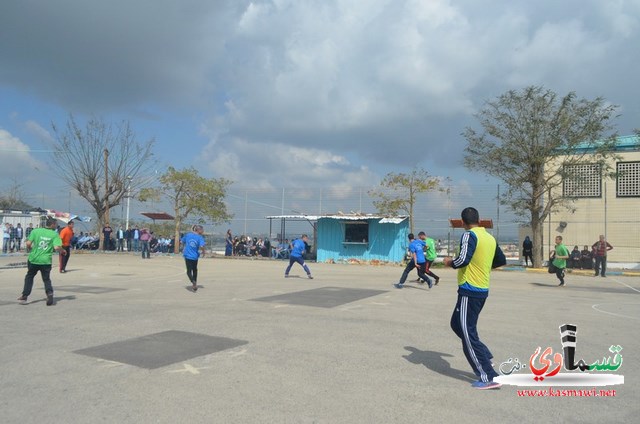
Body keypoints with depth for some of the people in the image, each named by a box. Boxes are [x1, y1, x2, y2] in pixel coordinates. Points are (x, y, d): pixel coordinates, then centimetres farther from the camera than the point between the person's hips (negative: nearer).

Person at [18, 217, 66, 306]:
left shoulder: (35, 231, 0)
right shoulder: (55, 234, -5)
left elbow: (28, 243, -6)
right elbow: (57, 247, -15)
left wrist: (31, 248, 14)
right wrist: (63, 251, 4)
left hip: (34, 259, 1)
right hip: (46, 261, -1)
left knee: (29, 277, 20)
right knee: (46, 279, 13)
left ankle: (24, 296, 22)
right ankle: (50, 293, -11)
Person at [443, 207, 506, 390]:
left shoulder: (469, 235, -14)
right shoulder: (490, 238, 9)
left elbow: (463, 260, -26)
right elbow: (501, 261, 20)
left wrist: (450, 262, -6)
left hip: (469, 291, -8)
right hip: (482, 290, 9)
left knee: (467, 333, -2)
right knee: (457, 324, 21)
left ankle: (489, 377, -1)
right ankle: (485, 358, 18)